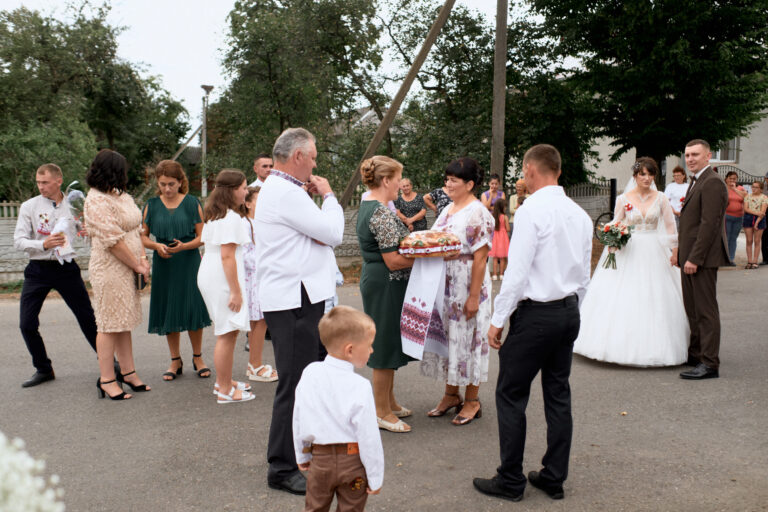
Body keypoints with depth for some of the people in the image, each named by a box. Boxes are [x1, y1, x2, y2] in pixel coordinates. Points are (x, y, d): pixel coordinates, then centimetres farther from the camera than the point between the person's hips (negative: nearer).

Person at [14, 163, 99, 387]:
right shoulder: (29, 207, 1)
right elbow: (18, 241, -4)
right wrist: (43, 244, -21)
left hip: (66, 268, -1)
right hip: (38, 270, 1)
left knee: (87, 318, 2)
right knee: (27, 324, 0)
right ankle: (43, 369, 19)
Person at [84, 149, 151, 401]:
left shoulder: (122, 196, 14)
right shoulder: (97, 201, -15)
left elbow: (135, 229, 14)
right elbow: (113, 240, -19)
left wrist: (142, 258, -1)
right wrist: (138, 266, -12)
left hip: (128, 269, 9)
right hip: (109, 270, -8)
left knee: (123, 322, 14)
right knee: (109, 324, -1)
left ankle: (128, 372, 22)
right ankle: (106, 380, 9)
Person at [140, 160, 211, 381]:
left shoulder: (192, 203, 0)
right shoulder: (151, 205, 6)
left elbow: (202, 236, -2)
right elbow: (143, 236, 8)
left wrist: (184, 246, -18)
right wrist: (157, 246, -12)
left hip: (189, 265, -2)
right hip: (163, 266, 2)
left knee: (192, 310, -1)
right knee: (168, 312, 7)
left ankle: (198, 357, 18)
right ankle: (175, 361, 21)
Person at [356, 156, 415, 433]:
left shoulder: (367, 207, 11)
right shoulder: (382, 213, -21)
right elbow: (394, 261, -22)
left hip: (373, 279, 10)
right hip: (386, 285, -10)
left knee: (386, 345, 19)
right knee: (386, 346, 1)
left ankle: (389, 402, 32)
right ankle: (382, 412, 14)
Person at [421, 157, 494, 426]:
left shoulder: (478, 213, -13)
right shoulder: (448, 210, 13)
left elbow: (480, 258, -18)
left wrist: (474, 297, -20)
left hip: (467, 288, -8)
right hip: (444, 287, 8)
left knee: (468, 338, 2)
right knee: (447, 336, 13)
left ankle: (472, 400, 17)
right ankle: (451, 395, 28)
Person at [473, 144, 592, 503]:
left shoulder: (531, 211, -15)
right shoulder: (580, 214, 9)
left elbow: (517, 272, -18)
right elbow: (584, 274, 14)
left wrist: (497, 321, -11)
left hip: (535, 314, -8)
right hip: (569, 313, 8)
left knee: (511, 396, 4)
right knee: (558, 396, 14)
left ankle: (510, 481, 13)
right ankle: (554, 479, 25)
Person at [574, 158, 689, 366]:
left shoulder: (660, 198, 4)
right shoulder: (624, 199, 2)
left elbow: (670, 226, 7)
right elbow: (615, 225, 8)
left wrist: (675, 251, 2)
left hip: (654, 254, 1)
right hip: (628, 253, -1)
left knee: (655, 299, 2)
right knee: (622, 299, -4)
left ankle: (653, 347, 13)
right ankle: (622, 345, 5)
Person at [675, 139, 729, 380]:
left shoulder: (712, 183, -13)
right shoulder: (695, 182, 19)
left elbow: (709, 224, -20)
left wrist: (694, 258, -22)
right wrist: (681, 254, 17)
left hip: (703, 258, -10)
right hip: (690, 257, 10)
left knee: (706, 310, -5)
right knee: (692, 309, 16)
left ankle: (710, 364, 0)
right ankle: (696, 354, 27)